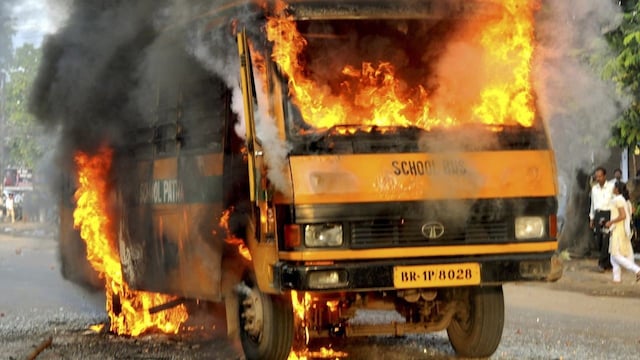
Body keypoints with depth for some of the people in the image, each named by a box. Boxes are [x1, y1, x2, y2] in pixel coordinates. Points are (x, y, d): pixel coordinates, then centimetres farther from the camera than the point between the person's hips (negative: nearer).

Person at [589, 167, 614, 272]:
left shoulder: (611, 187, -6)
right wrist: (591, 219, 18)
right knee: (598, 240, 5)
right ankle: (608, 262, 19)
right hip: (597, 214, 6)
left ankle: (603, 263, -4)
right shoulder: (594, 188, 12)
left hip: (608, 213, -6)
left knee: (606, 239, -9)